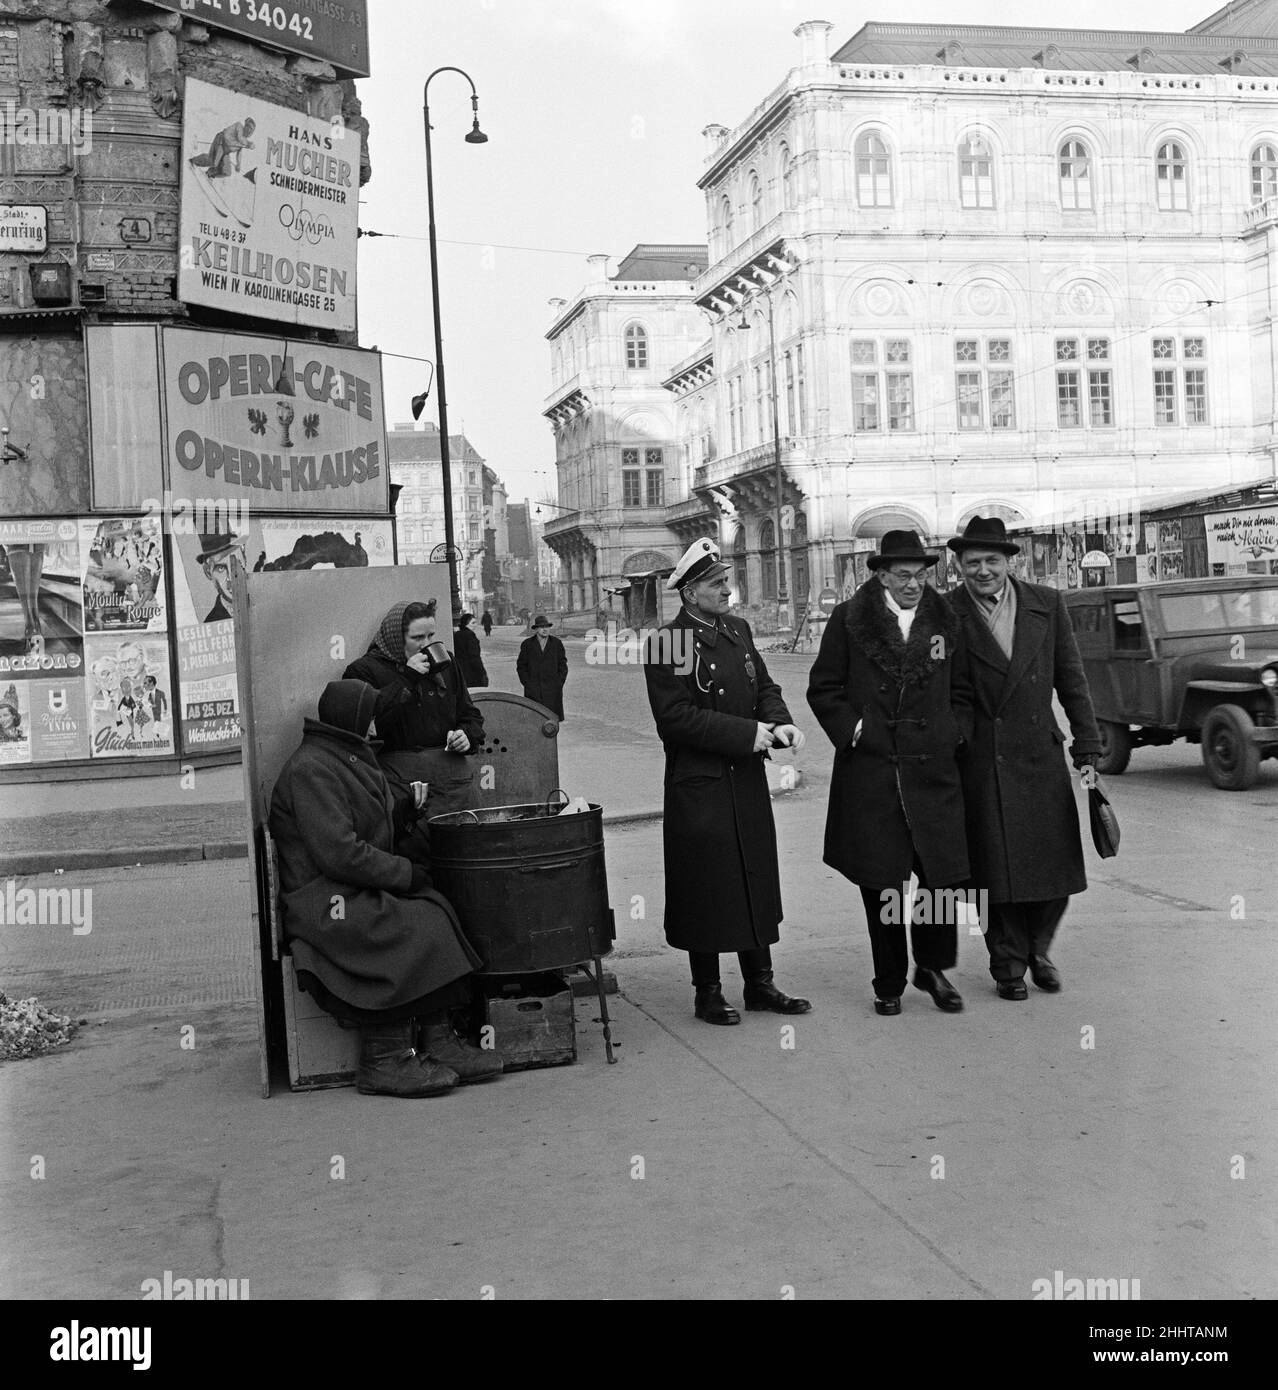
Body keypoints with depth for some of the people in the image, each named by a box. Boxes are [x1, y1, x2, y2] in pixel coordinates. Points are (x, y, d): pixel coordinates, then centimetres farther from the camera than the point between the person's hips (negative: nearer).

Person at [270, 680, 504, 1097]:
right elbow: (340, 853, -22)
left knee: (436, 909, -11)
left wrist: (405, 809, 12)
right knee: (411, 932, -26)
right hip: (322, 902, -10)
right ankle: (384, 1062, -19)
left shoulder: (347, 760, 21)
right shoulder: (310, 770, -14)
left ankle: (438, 1044, -15)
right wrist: (406, 874, -15)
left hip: (356, 890, 10)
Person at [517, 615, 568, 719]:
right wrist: (527, 683, -2)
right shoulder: (527, 644, 7)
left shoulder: (557, 643, 9)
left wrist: (559, 683, 0)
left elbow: (563, 665, 10)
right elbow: (521, 666, 8)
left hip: (553, 691, 1)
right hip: (532, 690, 0)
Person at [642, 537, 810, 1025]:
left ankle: (760, 983, 24)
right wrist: (746, 733, -19)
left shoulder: (738, 630, 11)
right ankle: (707, 992, 16)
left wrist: (780, 724, -6)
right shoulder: (666, 643, -12)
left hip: (748, 781, 7)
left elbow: (764, 687, 16)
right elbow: (675, 717, -18)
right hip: (698, 787, -7)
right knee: (705, 888, 2)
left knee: (757, 880, 12)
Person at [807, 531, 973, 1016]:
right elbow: (823, 689, 4)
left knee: (943, 875, -1)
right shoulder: (848, 620, 1)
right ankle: (889, 984, 20)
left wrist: (949, 736, 5)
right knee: (880, 885, 5)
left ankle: (932, 967, 23)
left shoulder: (945, 622, 9)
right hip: (869, 772, -2)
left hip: (933, 773, 2)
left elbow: (963, 692, 17)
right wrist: (853, 731, -6)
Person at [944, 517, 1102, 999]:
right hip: (981, 764, -3)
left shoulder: (1046, 604, 5)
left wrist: (1087, 744, 6)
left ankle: (1037, 950, 31)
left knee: (1057, 866, 8)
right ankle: (1008, 965, 21)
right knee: (995, 870, 3)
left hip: (1041, 756, 3)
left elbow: (1070, 679, 8)